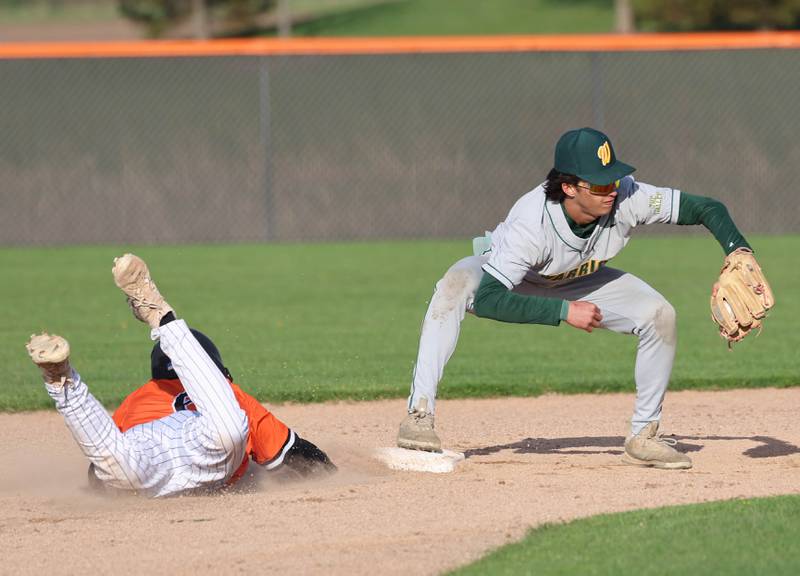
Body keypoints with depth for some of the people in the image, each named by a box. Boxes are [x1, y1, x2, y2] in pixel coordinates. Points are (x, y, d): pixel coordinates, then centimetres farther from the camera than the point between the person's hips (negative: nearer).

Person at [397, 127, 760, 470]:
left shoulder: (626, 199, -32)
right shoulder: (531, 221, -43)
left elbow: (705, 208, -24)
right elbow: (488, 299, -48)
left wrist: (738, 250, -42)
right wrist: (564, 312, -50)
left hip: (575, 284, 4)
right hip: (509, 279, -4)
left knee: (659, 316, -16)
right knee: (456, 285, -37)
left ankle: (644, 436, 0)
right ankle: (420, 414, -37)